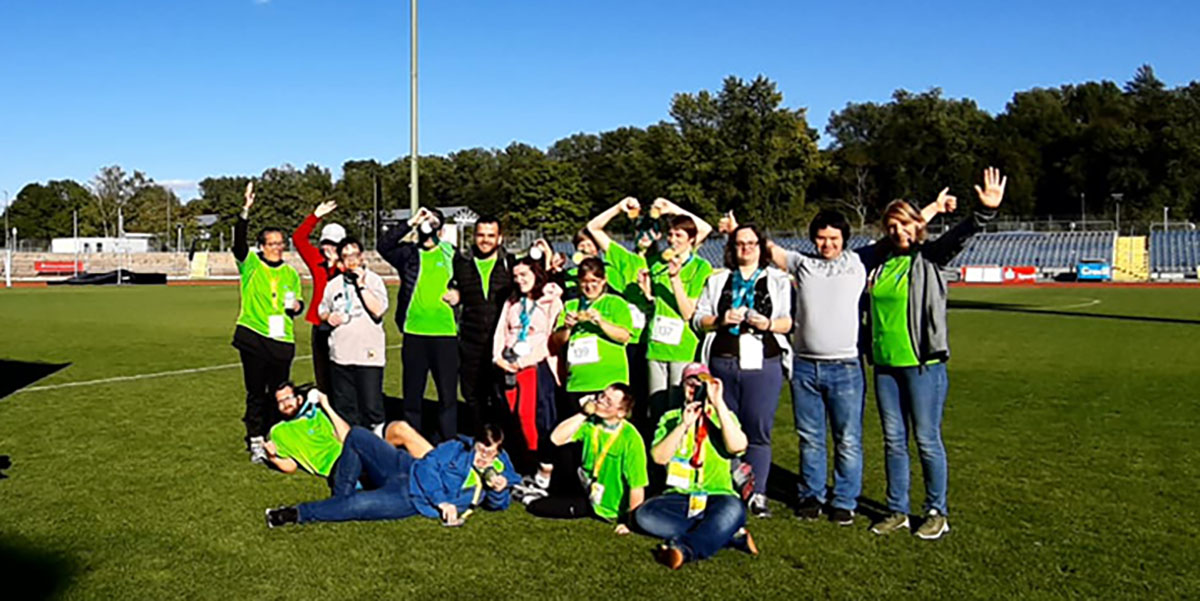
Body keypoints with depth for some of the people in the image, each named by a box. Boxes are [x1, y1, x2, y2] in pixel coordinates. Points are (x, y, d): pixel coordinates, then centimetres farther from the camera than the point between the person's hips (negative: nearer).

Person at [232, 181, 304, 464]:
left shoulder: (291, 273, 13)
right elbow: (239, 241, -15)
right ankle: (255, 442, 10)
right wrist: (246, 211, -27)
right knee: (256, 393, 2)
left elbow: (297, 301, 22)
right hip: (253, 337, -3)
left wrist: (297, 306, -3)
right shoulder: (251, 265, 2)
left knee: (278, 394, 9)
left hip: (282, 340, 3)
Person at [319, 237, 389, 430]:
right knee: (344, 407, 12)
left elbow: (378, 310, -15)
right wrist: (328, 316, 2)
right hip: (340, 355, 5)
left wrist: (361, 284, -15)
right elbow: (322, 310, 24)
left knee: (371, 405, -2)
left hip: (368, 355, -5)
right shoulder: (333, 284, 13)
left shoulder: (373, 279, -1)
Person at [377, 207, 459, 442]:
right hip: (414, 333, 0)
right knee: (412, 392, 10)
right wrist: (411, 223, -15)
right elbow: (384, 246, -12)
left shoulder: (451, 254, 9)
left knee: (448, 392, 4)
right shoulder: (408, 253, 7)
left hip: (445, 333, 0)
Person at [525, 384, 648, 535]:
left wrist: (628, 520, -19)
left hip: (609, 509, -5)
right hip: (588, 496, 5)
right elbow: (556, 439, -18)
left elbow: (637, 486, -20)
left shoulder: (631, 439, -23)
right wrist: (583, 413, -22)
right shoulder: (591, 423, -7)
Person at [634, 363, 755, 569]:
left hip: (716, 499, -2)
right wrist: (684, 425, -12)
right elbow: (659, 457, -5)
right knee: (644, 514, -28)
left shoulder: (724, 416, 8)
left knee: (733, 508, -35)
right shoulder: (671, 418, 11)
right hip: (679, 498, 2)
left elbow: (737, 446, -15)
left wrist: (719, 403, -15)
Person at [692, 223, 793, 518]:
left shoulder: (778, 280, 14)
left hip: (764, 364, -2)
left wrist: (769, 324, -14)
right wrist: (721, 320, -6)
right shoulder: (717, 280, 18)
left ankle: (757, 494, 3)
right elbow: (698, 319, 12)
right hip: (723, 363, 2)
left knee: (759, 430, -5)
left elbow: (790, 321, 6)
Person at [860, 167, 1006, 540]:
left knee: (927, 440, 2)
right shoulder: (876, 260, 9)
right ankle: (897, 511, 22)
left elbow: (960, 237, -20)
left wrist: (986, 212, -36)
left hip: (923, 364, -4)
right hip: (885, 364, 5)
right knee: (893, 441, 11)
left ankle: (937, 513, 17)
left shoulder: (930, 258, -3)